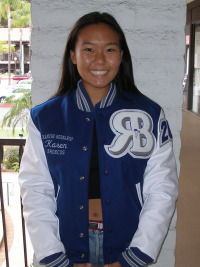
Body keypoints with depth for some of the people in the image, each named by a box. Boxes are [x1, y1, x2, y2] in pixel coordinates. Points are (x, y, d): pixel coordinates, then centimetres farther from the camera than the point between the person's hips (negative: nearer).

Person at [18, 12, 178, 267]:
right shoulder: (44, 118, -5)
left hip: (127, 244, 0)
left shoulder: (149, 115, -5)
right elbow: (35, 191, -5)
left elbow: (162, 190, -7)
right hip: (69, 244, 0)